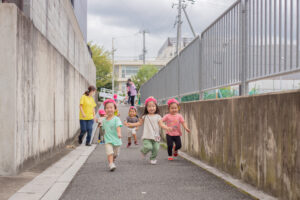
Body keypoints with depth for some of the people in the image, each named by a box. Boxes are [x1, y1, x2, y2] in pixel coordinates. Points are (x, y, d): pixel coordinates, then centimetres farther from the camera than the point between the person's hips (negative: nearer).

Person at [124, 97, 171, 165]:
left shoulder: (158, 116, 5)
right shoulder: (145, 117, 7)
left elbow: (161, 125, -1)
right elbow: (140, 123, 19)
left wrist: (167, 128, -20)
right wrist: (130, 124, 15)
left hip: (155, 136, 1)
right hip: (147, 136, -1)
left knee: (156, 148, -4)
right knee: (148, 147, -19)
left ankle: (153, 158, 23)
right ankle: (144, 151, 16)